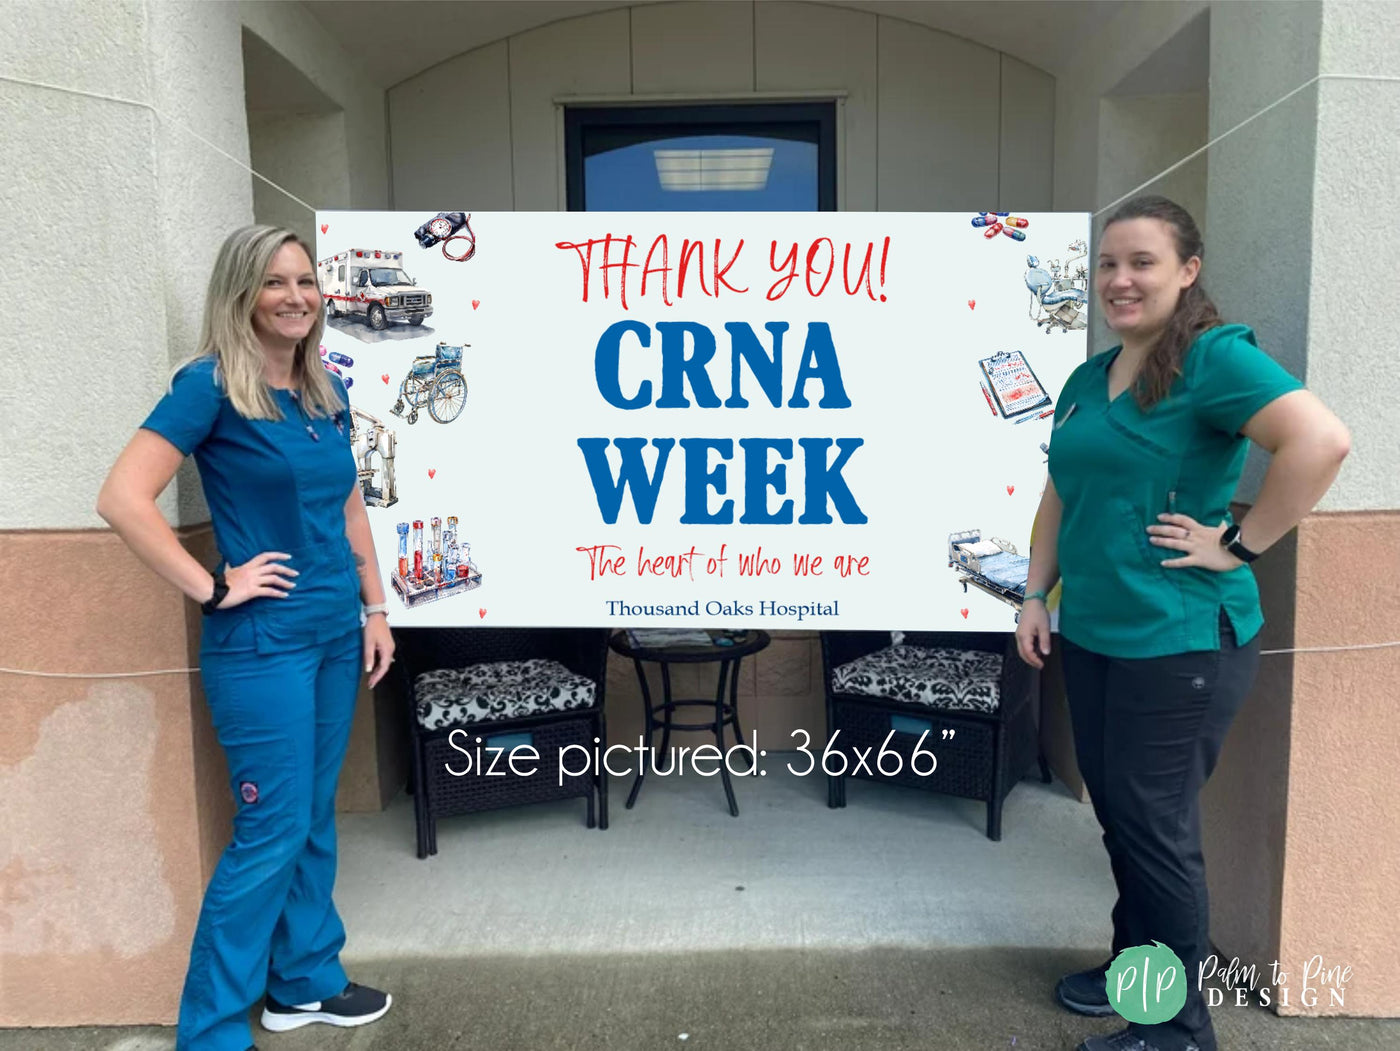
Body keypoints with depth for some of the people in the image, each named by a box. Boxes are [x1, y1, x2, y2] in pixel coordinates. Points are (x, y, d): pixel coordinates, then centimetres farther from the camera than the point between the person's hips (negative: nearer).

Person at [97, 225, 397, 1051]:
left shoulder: (327, 392, 9)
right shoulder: (210, 385, -12)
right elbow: (123, 499, -18)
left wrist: (375, 609, 12)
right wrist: (212, 587, -17)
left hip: (335, 633, 7)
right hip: (262, 643, -7)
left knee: (315, 815, 17)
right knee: (272, 832, 0)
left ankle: (305, 982, 34)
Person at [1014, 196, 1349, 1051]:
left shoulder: (1215, 357, -13)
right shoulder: (1088, 378, 11)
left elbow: (1322, 441, -26)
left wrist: (1238, 544, -20)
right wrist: (1035, 596, 11)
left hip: (1181, 641, -8)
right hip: (1091, 635, 8)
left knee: (1156, 826, 3)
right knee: (1116, 812, 18)